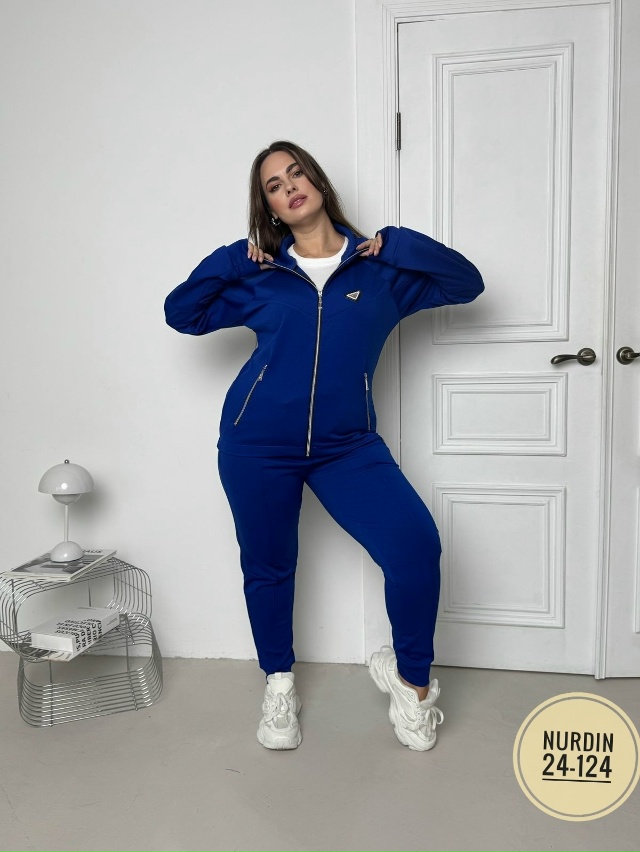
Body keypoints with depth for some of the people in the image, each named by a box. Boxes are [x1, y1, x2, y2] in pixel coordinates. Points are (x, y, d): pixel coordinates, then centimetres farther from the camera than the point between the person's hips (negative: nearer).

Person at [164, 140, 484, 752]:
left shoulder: (379, 270, 5)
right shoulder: (258, 277, 6)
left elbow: (466, 282, 5)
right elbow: (181, 313, 9)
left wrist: (399, 246, -6)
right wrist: (229, 262, -3)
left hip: (346, 445, 0)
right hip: (257, 445, 1)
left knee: (416, 545, -16)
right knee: (268, 568, 11)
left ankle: (411, 679, 9)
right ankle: (279, 685, 36)